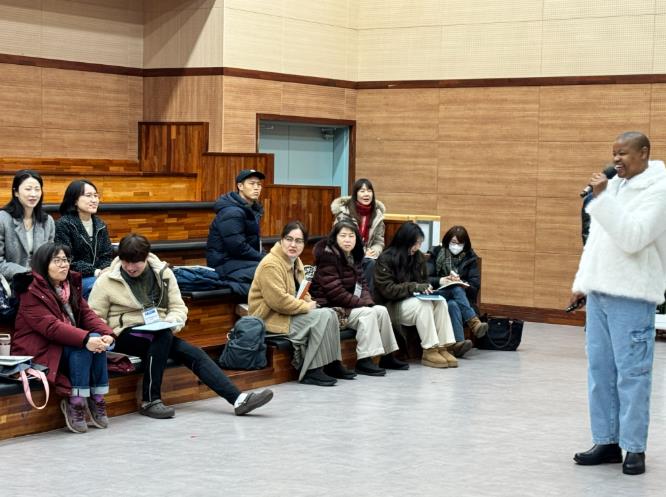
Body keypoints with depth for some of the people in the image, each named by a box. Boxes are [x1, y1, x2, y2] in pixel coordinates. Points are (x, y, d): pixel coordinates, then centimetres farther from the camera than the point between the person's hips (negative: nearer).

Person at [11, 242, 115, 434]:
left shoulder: (71, 286, 10)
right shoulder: (31, 292, -14)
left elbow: (87, 314, 0)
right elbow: (50, 326, -25)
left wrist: (106, 334, -20)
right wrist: (85, 339, -37)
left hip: (67, 344, 7)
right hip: (38, 350, -7)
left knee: (97, 339, -21)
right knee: (84, 346, -28)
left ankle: (97, 400, -17)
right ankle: (75, 403, -24)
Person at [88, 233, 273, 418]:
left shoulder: (163, 273, 6)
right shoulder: (107, 280, -4)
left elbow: (178, 307, 8)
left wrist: (171, 322, -14)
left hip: (158, 335, 5)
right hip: (126, 334, -4)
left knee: (195, 354, -16)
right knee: (162, 335, -34)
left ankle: (238, 399, -22)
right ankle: (150, 401, -30)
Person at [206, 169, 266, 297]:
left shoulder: (252, 209, 15)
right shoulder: (232, 212, -16)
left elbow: (256, 243, 21)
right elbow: (238, 247, -21)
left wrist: (264, 257, 2)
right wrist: (264, 259, -13)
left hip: (240, 261, 10)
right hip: (225, 264, -10)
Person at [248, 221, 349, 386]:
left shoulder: (295, 261, 12)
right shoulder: (270, 265, -20)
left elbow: (302, 291, 22)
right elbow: (279, 300, -28)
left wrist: (309, 302, -1)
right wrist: (306, 306, -18)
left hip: (290, 312, 10)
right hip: (271, 317, -10)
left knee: (330, 314, -5)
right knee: (320, 318, -21)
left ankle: (333, 364, 0)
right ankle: (312, 371, -18)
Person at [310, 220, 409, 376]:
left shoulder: (353, 256, 11)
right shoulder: (328, 256, -18)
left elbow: (362, 283, 13)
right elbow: (334, 291, -24)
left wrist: (368, 301, -8)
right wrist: (361, 303, -18)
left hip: (350, 304, 9)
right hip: (331, 306, -9)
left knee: (382, 310, -4)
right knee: (367, 314, -24)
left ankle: (387, 357, 6)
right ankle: (363, 361, -22)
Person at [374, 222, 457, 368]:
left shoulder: (418, 257, 8)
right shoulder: (385, 259, -12)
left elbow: (424, 280, 19)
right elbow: (387, 290, -18)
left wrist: (426, 288, -6)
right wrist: (414, 287, -26)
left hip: (413, 300, 6)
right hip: (391, 305, -6)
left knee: (441, 302, -22)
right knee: (423, 304, -32)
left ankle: (442, 348, -25)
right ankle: (429, 352, -30)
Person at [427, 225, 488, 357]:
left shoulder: (470, 258, 9)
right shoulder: (437, 254, 6)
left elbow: (475, 285, 2)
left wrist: (461, 282, -18)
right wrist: (440, 281, -20)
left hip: (463, 298, 1)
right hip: (440, 295, -1)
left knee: (453, 305, -36)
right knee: (456, 289, -34)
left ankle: (458, 344, -50)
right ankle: (474, 322, -45)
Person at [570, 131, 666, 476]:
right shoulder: (613, 187, 17)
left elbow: (633, 238, -19)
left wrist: (602, 198, -20)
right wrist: (581, 282, 19)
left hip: (631, 296, -7)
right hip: (598, 292, 8)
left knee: (631, 373, -5)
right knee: (599, 370, 8)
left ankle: (634, 448, 1)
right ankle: (606, 441, 15)